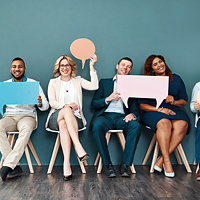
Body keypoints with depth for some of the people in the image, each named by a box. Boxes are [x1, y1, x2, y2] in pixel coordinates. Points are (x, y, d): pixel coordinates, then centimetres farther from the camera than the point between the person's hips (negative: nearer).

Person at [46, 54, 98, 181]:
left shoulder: (78, 81, 19)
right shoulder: (53, 82, 18)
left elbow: (94, 86, -1)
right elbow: (52, 102, 3)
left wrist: (92, 66, -3)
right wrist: (66, 105, -17)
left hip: (74, 118, 1)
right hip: (56, 117, 0)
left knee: (63, 124, -36)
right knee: (67, 110, -37)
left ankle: (67, 163, -45)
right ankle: (79, 147, -49)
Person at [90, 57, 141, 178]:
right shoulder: (104, 82, 20)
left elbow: (135, 108, 12)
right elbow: (94, 104, 10)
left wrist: (132, 114, -13)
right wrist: (108, 99, -9)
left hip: (122, 117, 1)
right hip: (105, 115, -1)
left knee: (136, 126, -32)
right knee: (97, 126, -36)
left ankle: (125, 165, -25)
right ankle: (108, 165, -24)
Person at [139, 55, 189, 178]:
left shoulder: (176, 79, 12)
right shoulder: (146, 82, 6)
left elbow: (184, 101, 13)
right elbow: (142, 105, 0)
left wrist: (174, 102, -10)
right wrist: (159, 109, -15)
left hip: (174, 111, 2)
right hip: (153, 112, -2)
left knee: (182, 124, -32)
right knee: (164, 123, -37)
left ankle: (161, 159, -28)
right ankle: (167, 162, -32)